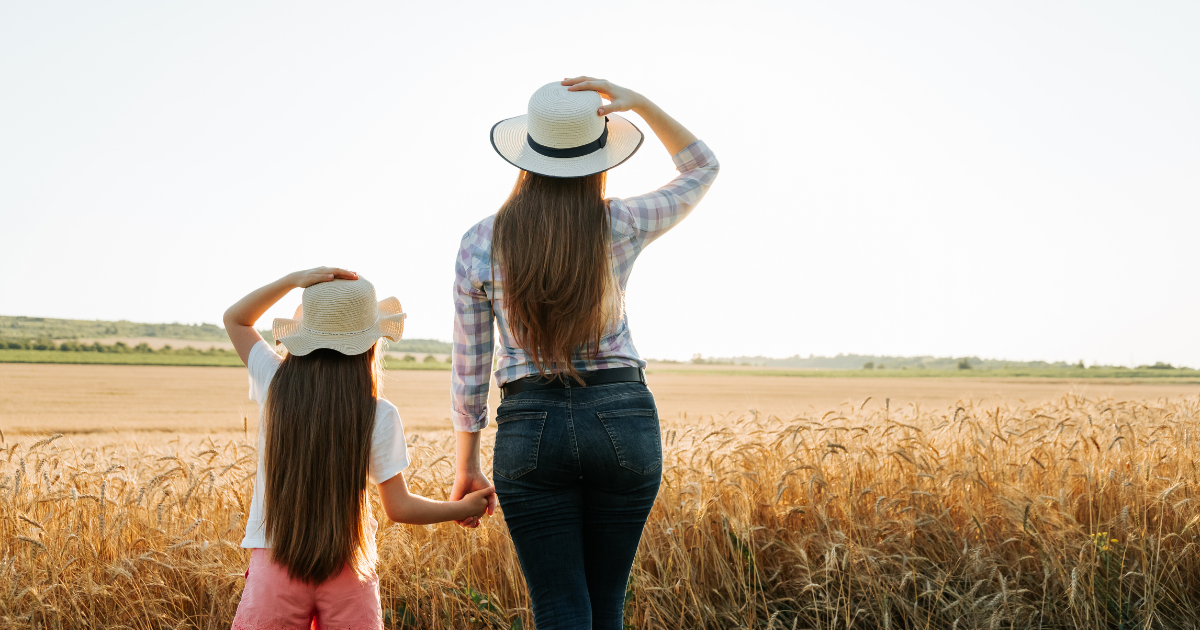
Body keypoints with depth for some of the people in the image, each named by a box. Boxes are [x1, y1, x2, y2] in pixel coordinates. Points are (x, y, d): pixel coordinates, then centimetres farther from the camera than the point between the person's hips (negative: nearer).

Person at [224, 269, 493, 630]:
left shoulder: (276, 386, -1)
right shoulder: (379, 417, -7)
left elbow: (234, 319, 16)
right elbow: (400, 508, -1)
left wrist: (292, 280, 5)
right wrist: (462, 508, 14)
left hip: (275, 562, 1)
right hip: (348, 572, -1)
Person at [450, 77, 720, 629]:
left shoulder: (480, 243, -2)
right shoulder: (622, 226, -3)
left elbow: (470, 367, 2)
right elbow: (702, 168, 15)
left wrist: (467, 466, 13)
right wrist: (637, 103, 1)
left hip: (530, 428, 0)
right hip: (624, 420, 1)